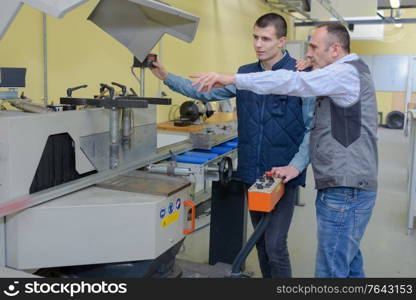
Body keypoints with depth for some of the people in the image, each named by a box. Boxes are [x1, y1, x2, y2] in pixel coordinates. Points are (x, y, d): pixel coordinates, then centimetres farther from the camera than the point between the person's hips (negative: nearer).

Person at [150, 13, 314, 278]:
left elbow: (314, 128, -10)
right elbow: (205, 92, 10)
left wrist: (296, 165, -21)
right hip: (251, 173, 6)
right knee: (261, 241, 18)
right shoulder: (245, 74, 8)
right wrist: (167, 77, 1)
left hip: (283, 175, -5)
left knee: (275, 245, -5)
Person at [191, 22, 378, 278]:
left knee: (331, 270, -4)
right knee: (349, 263, 19)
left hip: (345, 192, -10)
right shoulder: (345, 74, 21)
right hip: (347, 189, 10)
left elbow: (292, 82, -25)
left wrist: (231, 79, -28)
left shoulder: (346, 72, -14)